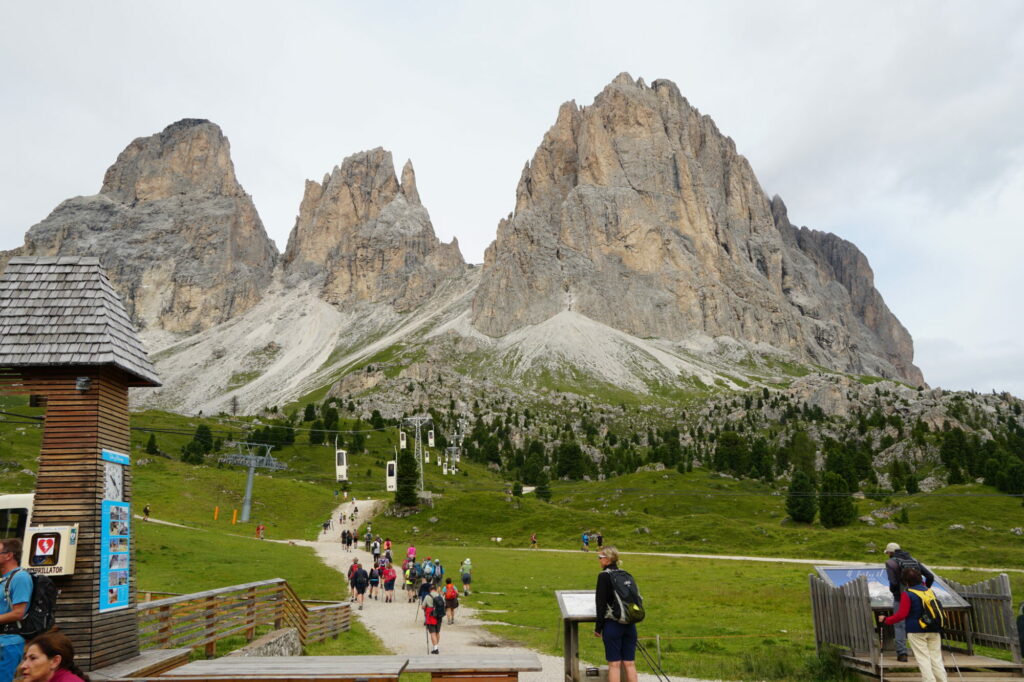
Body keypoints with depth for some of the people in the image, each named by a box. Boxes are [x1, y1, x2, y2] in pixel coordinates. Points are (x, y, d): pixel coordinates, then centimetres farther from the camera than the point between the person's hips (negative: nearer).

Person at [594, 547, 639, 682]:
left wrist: (598, 627, -4)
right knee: (630, 663, 10)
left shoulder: (604, 576, -9)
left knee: (614, 664, 1)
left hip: (612, 625, -6)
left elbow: (601, 603, -10)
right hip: (630, 624, 6)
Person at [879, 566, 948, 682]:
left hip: (917, 631, -5)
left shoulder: (907, 594, -12)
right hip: (934, 630, 5)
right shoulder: (928, 590, 5)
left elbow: (901, 614, -14)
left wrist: (886, 620, -2)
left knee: (923, 658, 0)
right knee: (936, 657, 11)